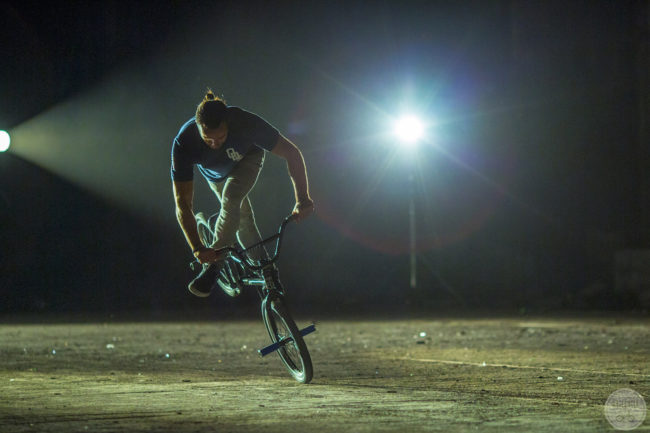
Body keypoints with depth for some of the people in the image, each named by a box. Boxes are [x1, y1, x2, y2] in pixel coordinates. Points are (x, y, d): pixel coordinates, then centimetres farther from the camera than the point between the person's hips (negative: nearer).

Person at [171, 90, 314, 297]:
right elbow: (183, 204, -38)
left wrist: (303, 200, -40)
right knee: (242, 218, 6)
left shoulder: (245, 123, -43)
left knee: (231, 197, -28)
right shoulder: (184, 142, -40)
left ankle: (212, 267, -19)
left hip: (247, 158, -2)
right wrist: (197, 248, -47)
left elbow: (292, 153, -32)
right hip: (215, 172, 2)